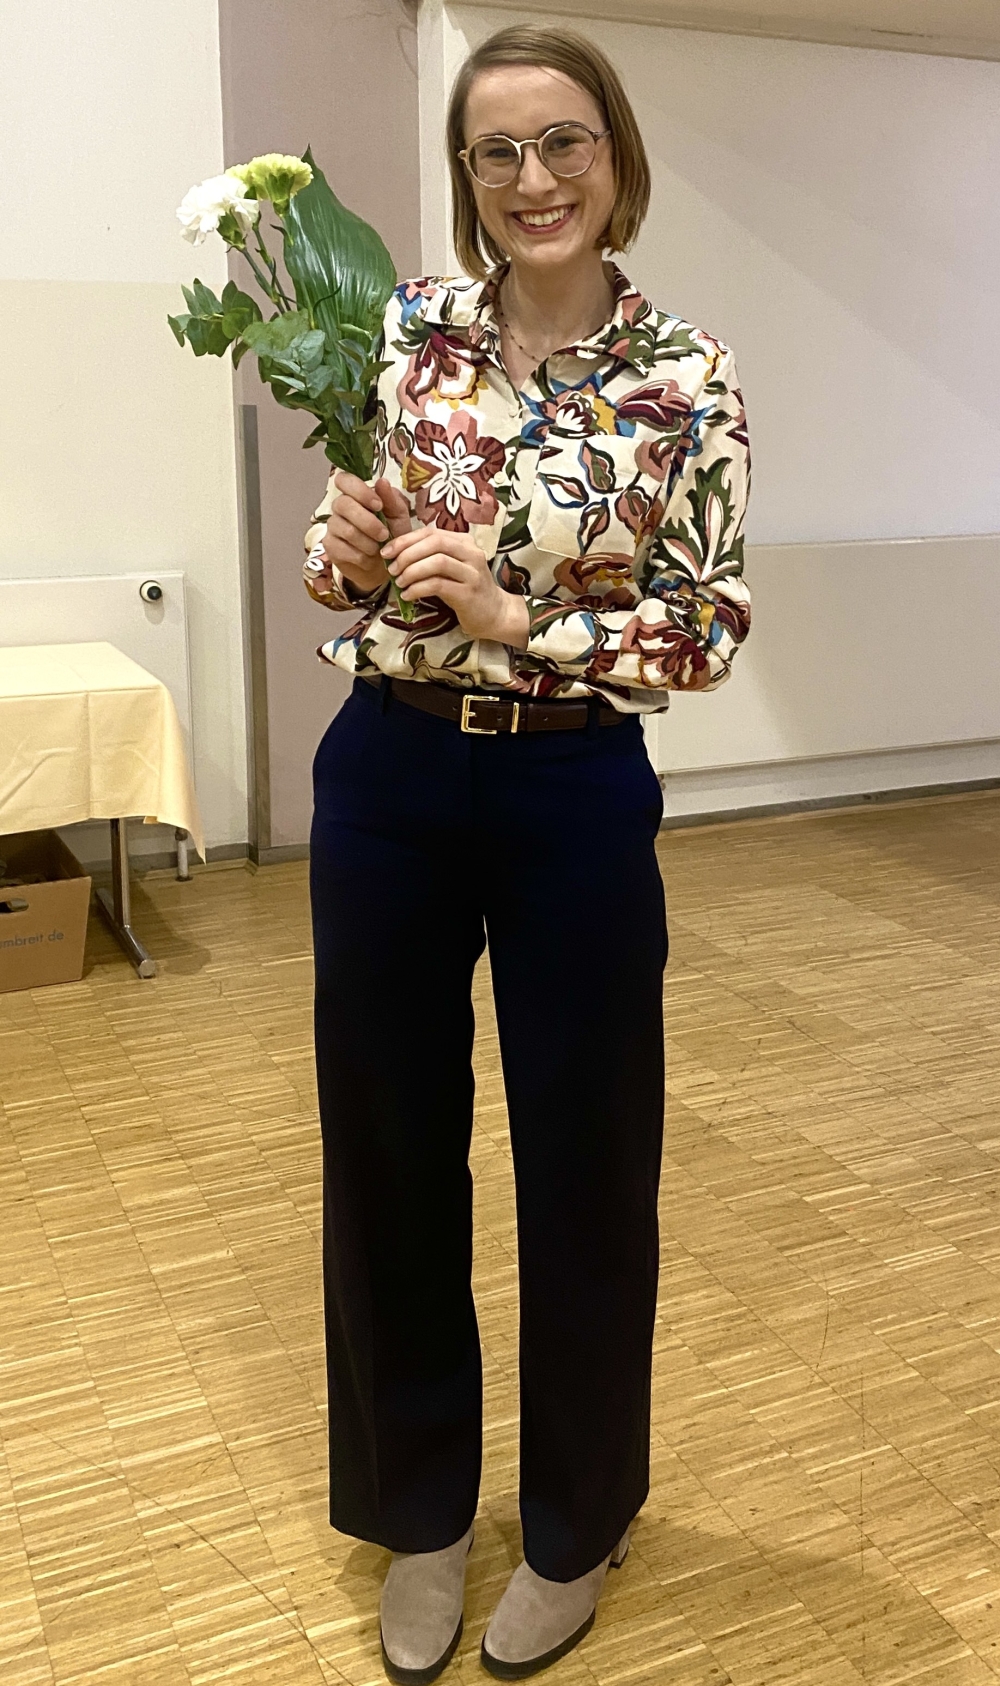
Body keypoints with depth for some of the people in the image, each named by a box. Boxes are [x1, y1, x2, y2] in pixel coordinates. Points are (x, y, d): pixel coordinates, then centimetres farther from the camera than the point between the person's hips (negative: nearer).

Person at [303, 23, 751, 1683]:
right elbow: (336, 564, 8)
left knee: (583, 1163, 10)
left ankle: (576, 1518, 37)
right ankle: (418, 1502, 38)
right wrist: (353, 549, -15)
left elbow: (711, 630, -8)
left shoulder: (687, 377, -5)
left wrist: (513, 615, -21)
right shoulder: (404, 326, 2)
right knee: (391, 1154, 12)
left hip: (576, 802, -2)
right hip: (388, 784, 3)